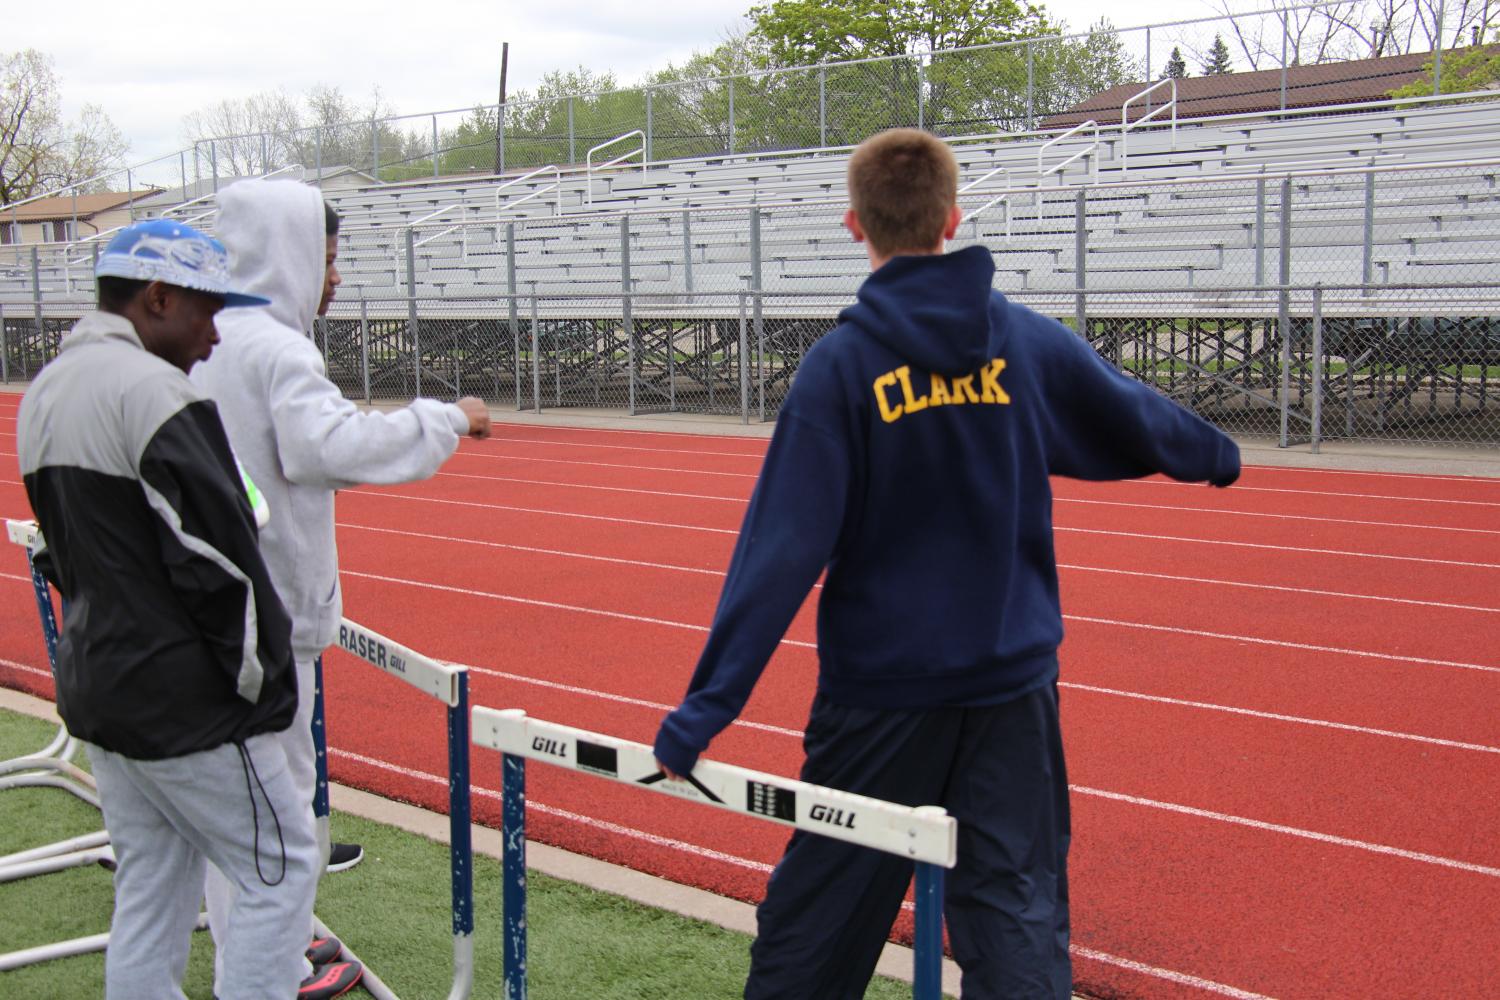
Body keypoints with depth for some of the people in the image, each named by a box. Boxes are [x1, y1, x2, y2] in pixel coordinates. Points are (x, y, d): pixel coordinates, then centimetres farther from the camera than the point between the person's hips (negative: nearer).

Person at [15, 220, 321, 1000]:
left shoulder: (43, 391, 11)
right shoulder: (150, 388, -19)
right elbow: (216, 558, -20)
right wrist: (260, 674, -10)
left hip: (97, 691, 9)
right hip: (185, 704, -9)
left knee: (149, 892, 17)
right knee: (281, 869, 3)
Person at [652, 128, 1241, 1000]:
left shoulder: (842, 364, -12)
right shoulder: (1031, 343, -2)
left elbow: (783, 549, -16)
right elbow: (1139, 421, 16)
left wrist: (705, 709, -13)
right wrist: (1216, 454, 38)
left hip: (880, 687, -2)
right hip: (1011, 682, 2)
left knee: (816, 921, 13)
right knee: (1018, 914, 10)